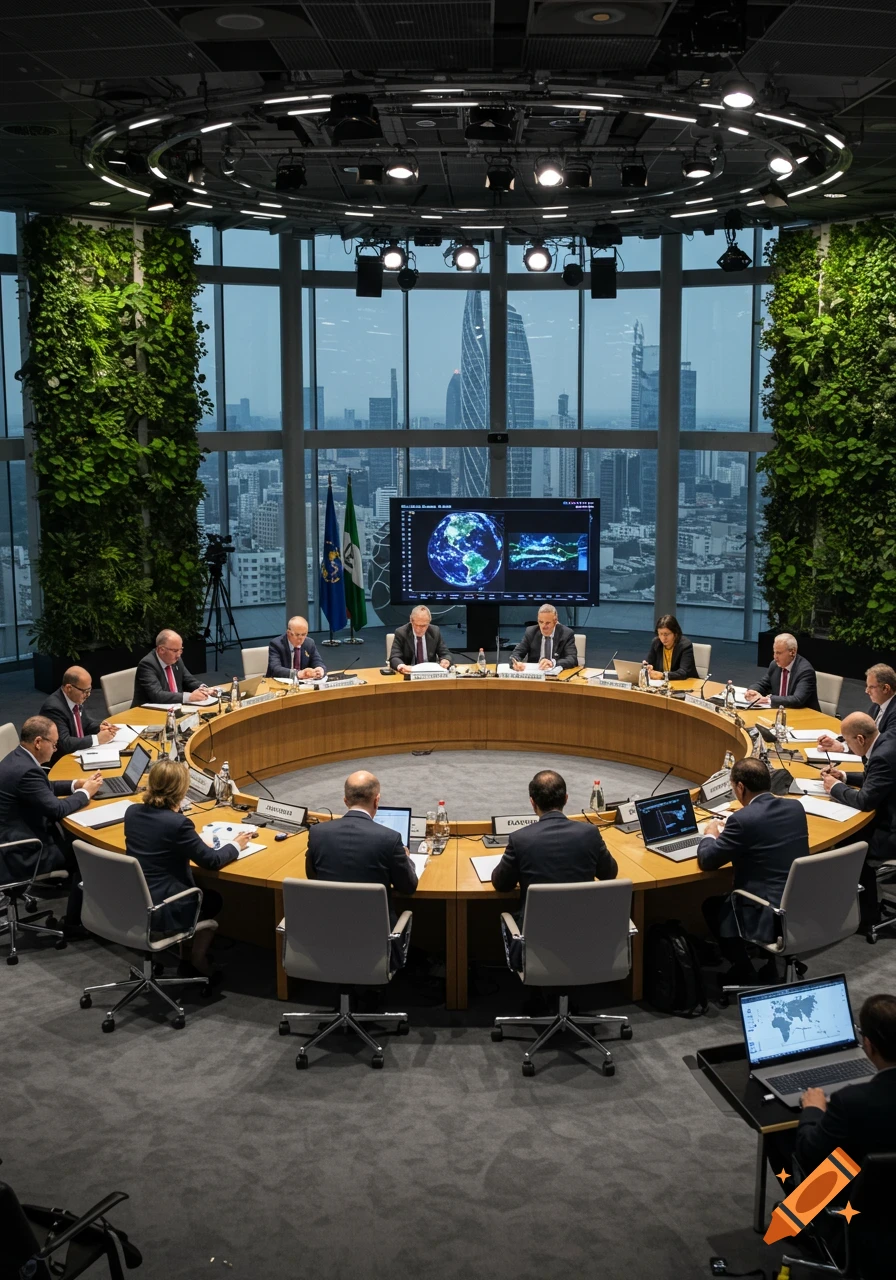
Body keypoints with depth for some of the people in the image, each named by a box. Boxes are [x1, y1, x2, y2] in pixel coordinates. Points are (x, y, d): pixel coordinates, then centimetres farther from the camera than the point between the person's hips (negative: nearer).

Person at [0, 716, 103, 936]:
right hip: (18, 853, -10)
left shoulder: (18, 759, 4)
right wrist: (85, 792, -6)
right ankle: (74, 923, 10)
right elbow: (57, 809, -22)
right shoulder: (26, 770, -28)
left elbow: (44, 788, 20)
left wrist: (76, 784, 9)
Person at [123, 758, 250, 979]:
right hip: (159, 912, -7)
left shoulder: (132, 811, -3)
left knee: (200, 892, 30)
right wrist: (235, 845, 4)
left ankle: (187, 958, 36)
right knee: (214, 900, 23)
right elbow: (211, 861, -13)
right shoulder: (177, 823, -25)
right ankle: (198, 962, 34)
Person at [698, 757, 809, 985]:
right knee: (726, 898, 30)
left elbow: (706, 861, -9)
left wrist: (711, 835, 11)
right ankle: (765, 969, 33)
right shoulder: (795, 808, 2)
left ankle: (745, 976, 27)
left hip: (773, 919, -7)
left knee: (712, 906, 21)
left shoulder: (743, 819, -19)